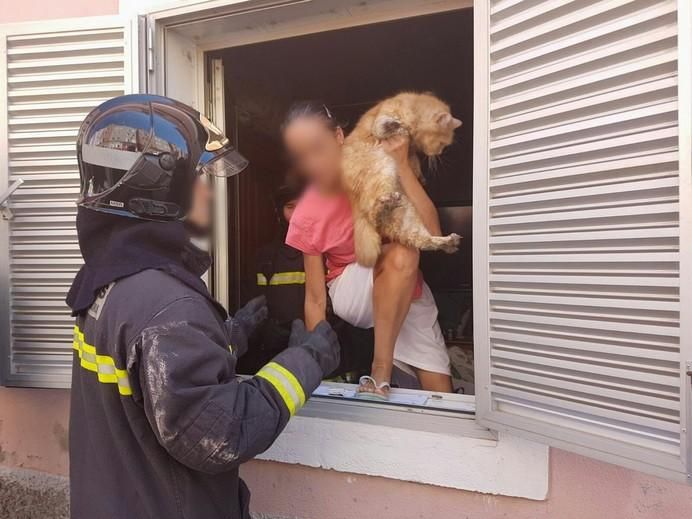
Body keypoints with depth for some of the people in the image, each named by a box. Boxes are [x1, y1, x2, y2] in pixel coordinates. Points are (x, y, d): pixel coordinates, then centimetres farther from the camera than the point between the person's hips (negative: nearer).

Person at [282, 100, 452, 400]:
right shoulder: (306, 217, -14)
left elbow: (431, 233, -24)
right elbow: (315, 300, -9)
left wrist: (401, 166, -28)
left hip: (408, 294, 2)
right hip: (352, 296, -2)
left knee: (440, 395, -12)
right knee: (401, 253, -35)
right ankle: (380, 374, -24)